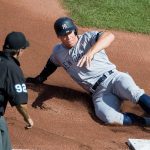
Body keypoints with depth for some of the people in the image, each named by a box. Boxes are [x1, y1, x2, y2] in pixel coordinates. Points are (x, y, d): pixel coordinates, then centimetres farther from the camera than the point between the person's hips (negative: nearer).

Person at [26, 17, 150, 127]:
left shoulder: (88, 38, 0)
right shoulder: (58, 52, 16)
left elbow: (110, 36, -20)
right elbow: (50, 66, 38)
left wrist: (91, 51, -36)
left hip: (113, 77, -2)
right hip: (99, 93, 3)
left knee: (133, 92, -38)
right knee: (108, 116, -32)